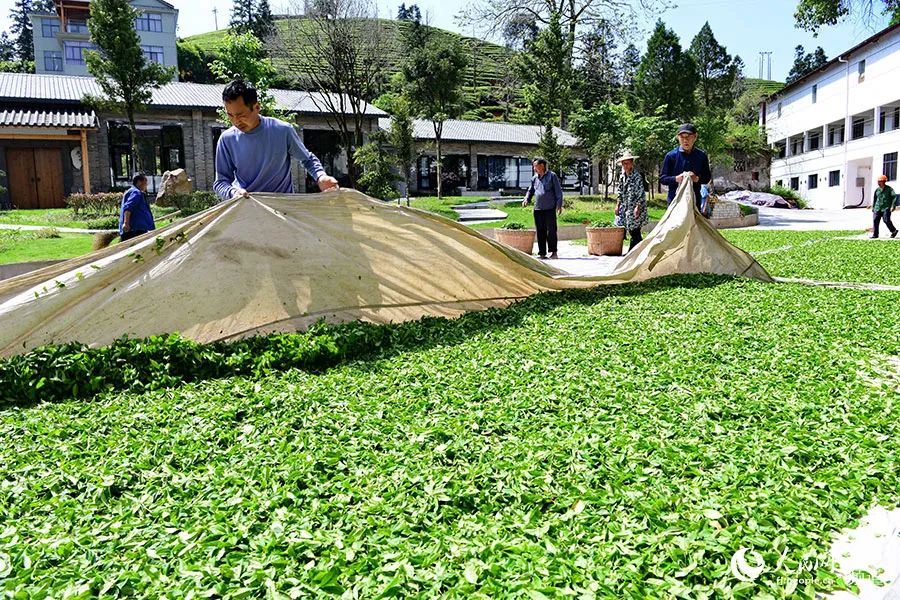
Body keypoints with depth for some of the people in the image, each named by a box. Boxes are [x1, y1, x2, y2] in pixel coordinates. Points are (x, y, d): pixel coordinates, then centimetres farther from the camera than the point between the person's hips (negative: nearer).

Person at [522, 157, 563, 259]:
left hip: (550, 208, -5)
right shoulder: (534, 178, 14)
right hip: (538, 209, 5)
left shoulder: (552, 176, 1)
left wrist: (559, 204, -7)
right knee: (540, 232, 6)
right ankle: (542, 253, 11)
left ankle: (553, 252, 4)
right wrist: (526, 199, 3)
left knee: (551, 230, -4)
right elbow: (530, 191, 23)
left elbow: (558, 191, 0)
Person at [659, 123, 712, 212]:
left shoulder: (702, 156, 6)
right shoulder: (671, 156, 0)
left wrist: (697, 178, -13)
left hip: (695, 200, 2)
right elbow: (662, 178, 1)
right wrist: (676, 179, -18)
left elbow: (707, 177, 10)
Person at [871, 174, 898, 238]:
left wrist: (893, 206, -15)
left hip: (886, 208, -5)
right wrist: (873, 207, 18)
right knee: (875, 220, -4)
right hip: (877, 208, 5)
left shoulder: (889, 189, -1)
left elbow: (895, 197, -6)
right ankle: (875, 234, 0)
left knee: (886, 220, -9)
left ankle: (894, 231, 13)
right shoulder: (877, 190, 12)